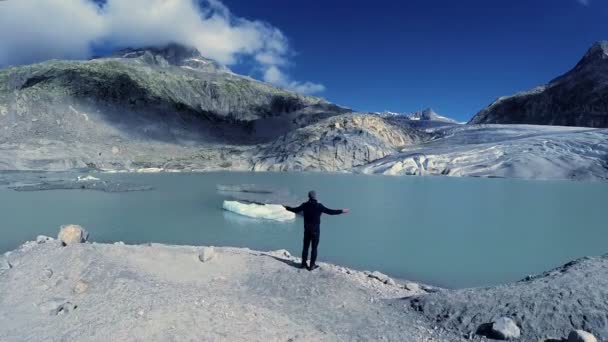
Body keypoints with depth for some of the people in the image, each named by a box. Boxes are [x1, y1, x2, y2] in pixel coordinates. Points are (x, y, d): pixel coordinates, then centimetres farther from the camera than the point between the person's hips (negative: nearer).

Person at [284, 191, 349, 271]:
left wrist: (287, 207, 27)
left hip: (307, 230, 3)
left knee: (305, 247, 14)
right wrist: (342, 211, -12)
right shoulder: (319, 206, -15)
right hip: (315, 230, -3)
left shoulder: (305, 205, -4)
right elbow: (330, 212, -18)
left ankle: (303, 264, 22)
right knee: (314, 248, 6)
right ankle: (312, 265, 10)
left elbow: (295, 210, 9)